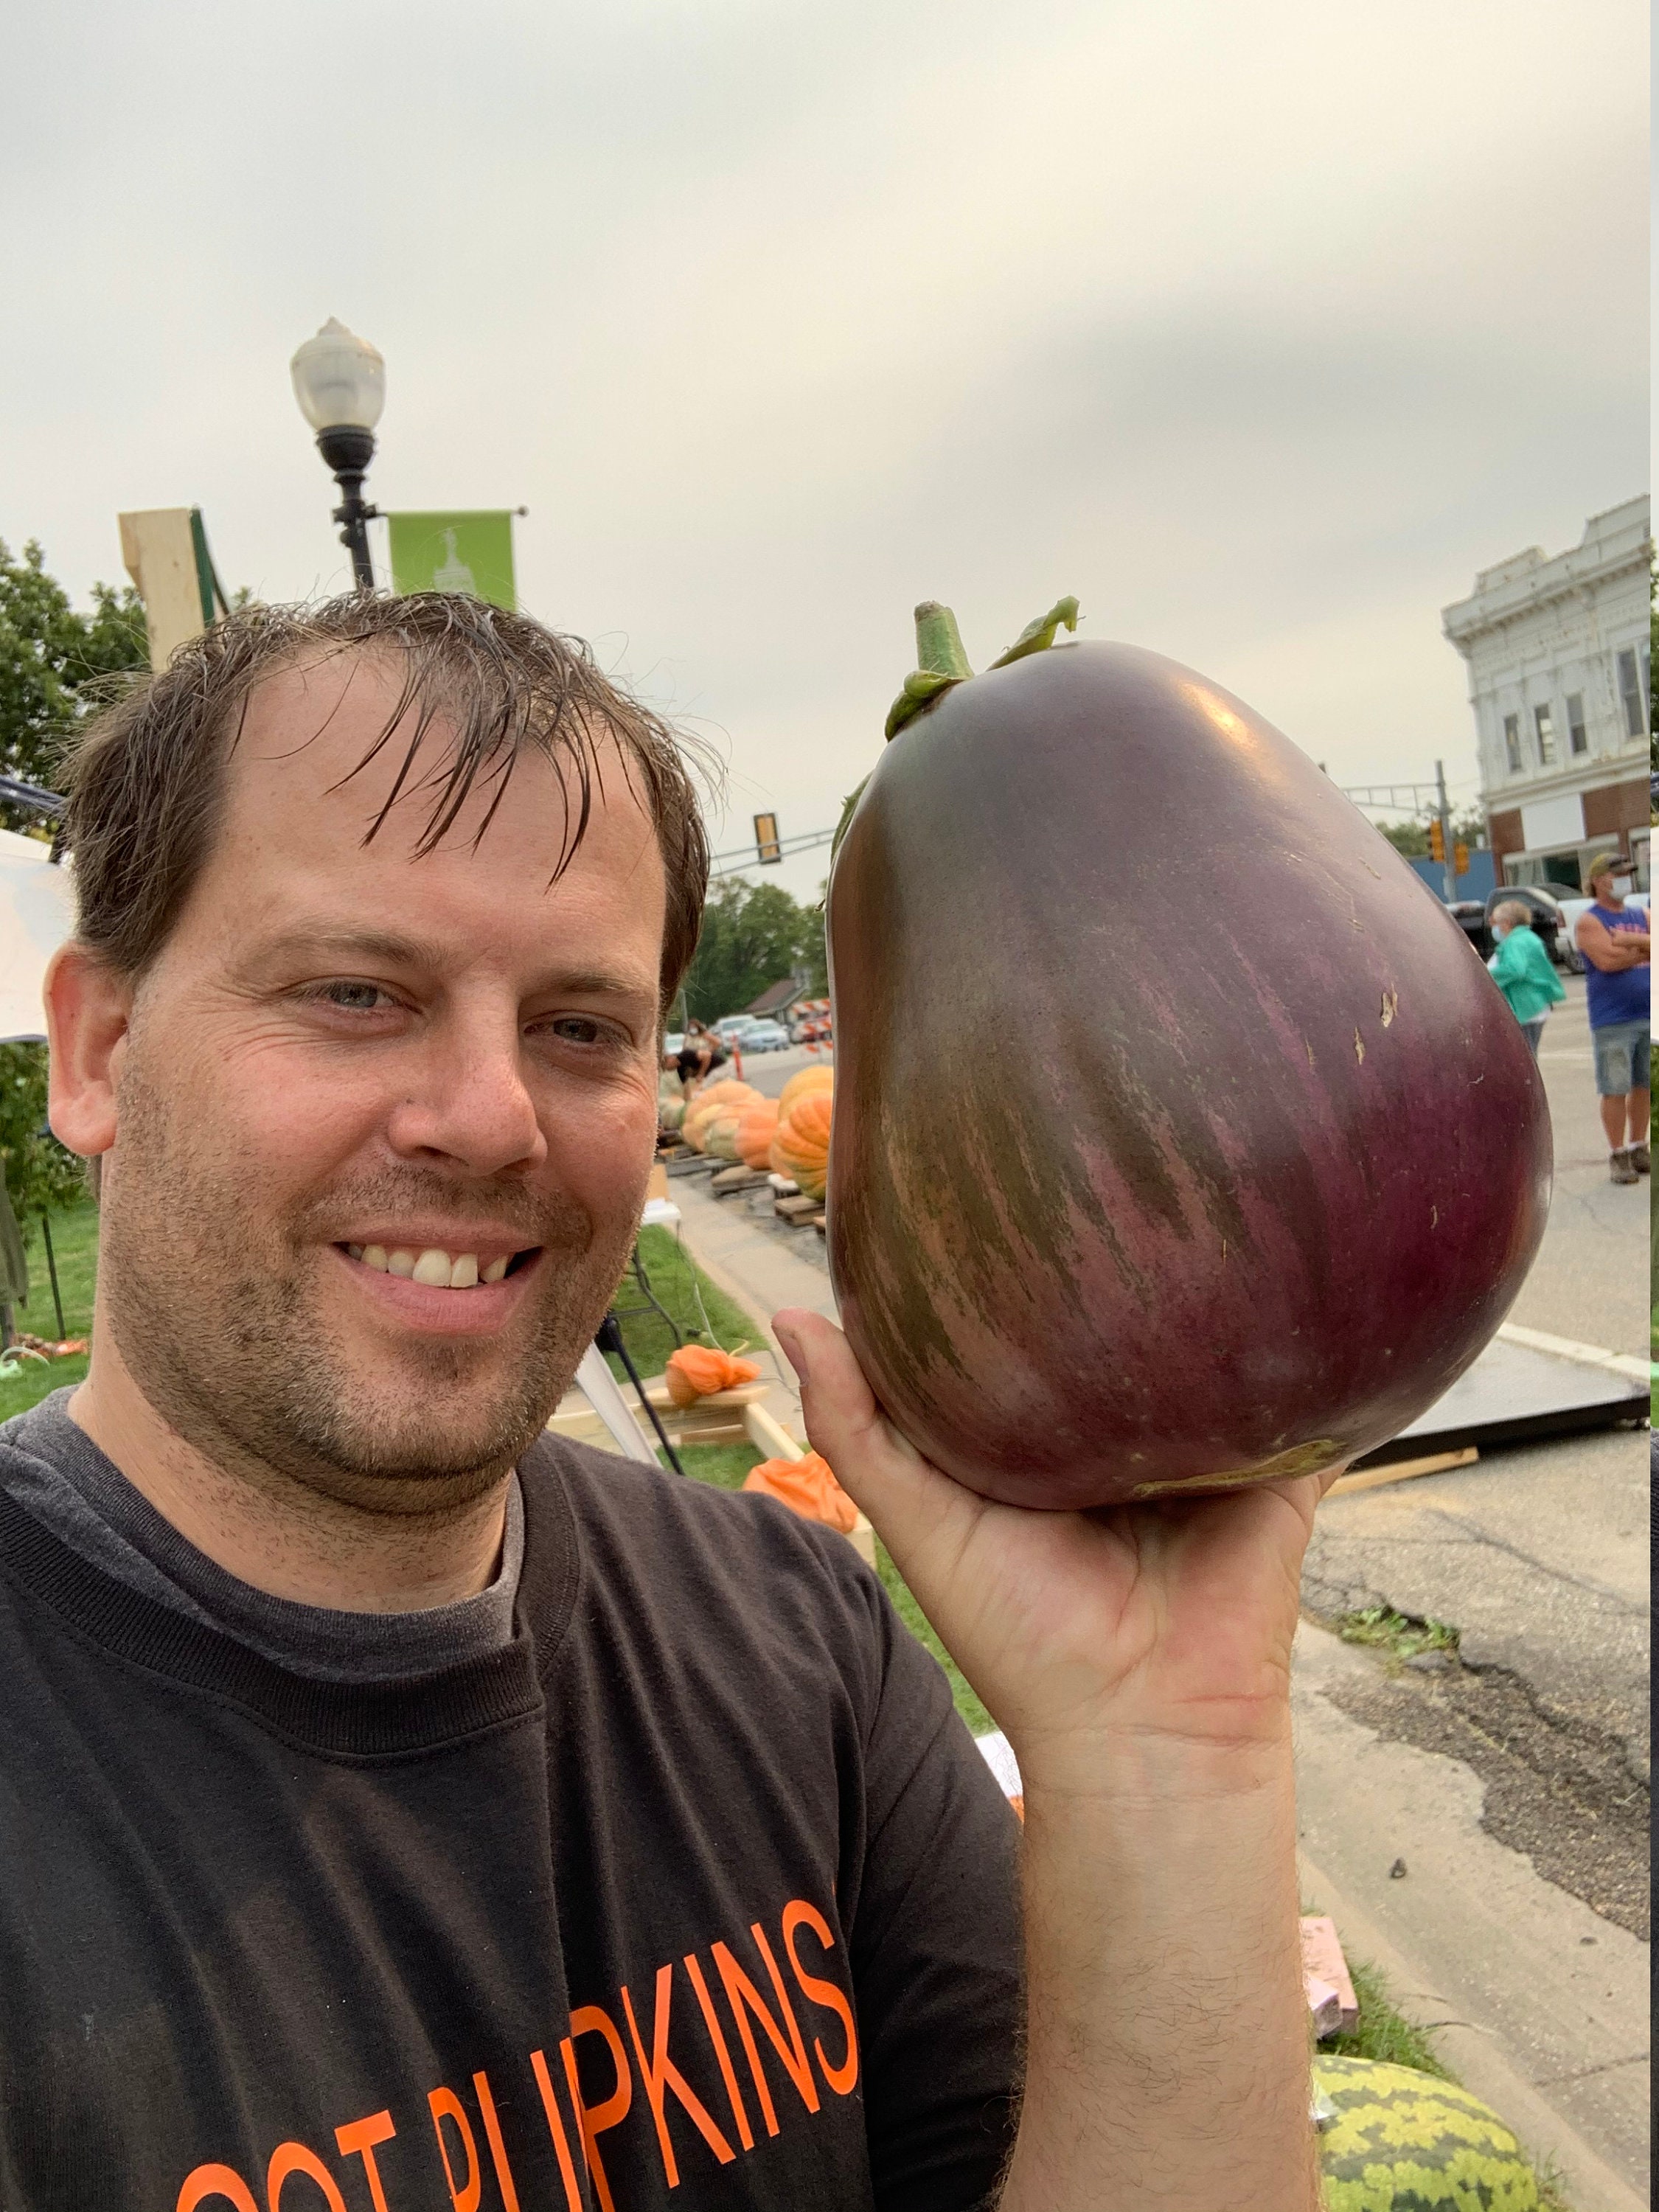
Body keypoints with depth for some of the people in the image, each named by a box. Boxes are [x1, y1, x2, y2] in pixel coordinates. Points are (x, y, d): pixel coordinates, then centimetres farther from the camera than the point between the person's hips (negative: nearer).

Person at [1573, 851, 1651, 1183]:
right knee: (1615, 1090, -4)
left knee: (1644, 1086, 9)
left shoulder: (1640, 916, 15)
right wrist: (1645, 949, -4)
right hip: (1613, 1021, -5)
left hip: (1648, 1016, 5)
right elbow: (1607, 960, -16)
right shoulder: (1589, 921, -2)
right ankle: (1617, 1155, 4)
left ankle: (1638, 1147, 20)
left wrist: (1632, 940, -12)